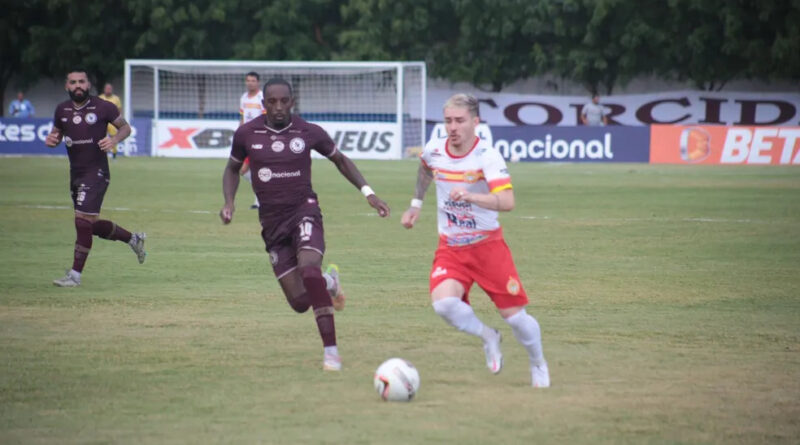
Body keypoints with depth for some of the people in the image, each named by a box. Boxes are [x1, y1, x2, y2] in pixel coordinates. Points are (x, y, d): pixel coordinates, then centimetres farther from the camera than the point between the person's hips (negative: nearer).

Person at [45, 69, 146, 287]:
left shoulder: (103, 107, -8)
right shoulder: (62, 109, 6)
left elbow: (125, 127, 4)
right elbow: (56, 133, 20)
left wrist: (114, 139, -17)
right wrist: (51, 140, -4)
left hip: (97, 172, -6)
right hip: (76, 173, 6)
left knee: (83, 221, -14)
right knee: (93, 225, 14)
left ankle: (75, 274, -8)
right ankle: (133, 238, 38)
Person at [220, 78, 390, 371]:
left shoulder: (309, 133, -4)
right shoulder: (246, 134, -2)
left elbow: (340, 160, 13)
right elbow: (233, 169, 17)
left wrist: (368, 193, 3)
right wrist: (229, 203, 0)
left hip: (304, 210, -2)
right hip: (272, 221, 2)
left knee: (309, 271, -31)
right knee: (300, 303, -2)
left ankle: (330, 350, -27)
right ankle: (328, 283, 37)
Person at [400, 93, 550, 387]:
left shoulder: (487, 156, -19)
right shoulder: (433, 150, -5)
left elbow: (507, 202, -34)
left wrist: (469, 196, -47)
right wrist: (416, 203, 24)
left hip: (487, 245, -3)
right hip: (450, 247, 3)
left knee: (514, 314, -2)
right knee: (443, 303, -25)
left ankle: (538, 365, 29)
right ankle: (487, 338, 5)